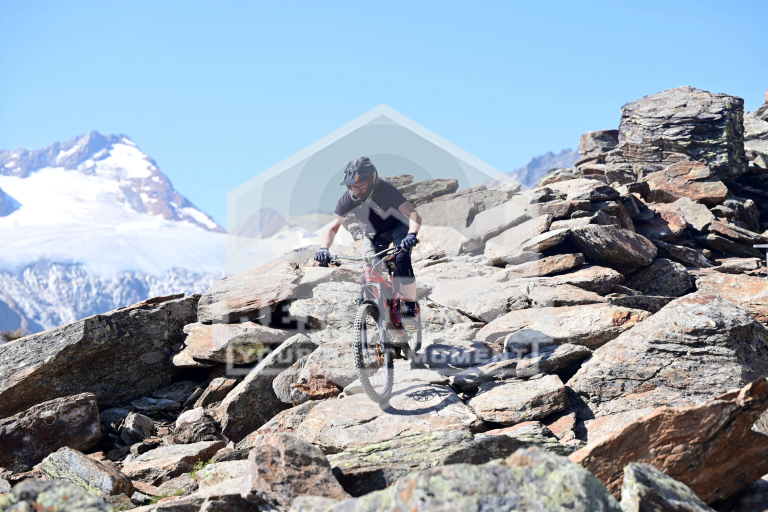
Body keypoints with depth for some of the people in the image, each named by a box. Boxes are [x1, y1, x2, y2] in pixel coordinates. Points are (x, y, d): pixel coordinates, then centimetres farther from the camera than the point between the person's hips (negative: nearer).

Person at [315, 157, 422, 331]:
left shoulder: (386, 190, -35)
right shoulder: (348, 199, -26)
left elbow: (414, 215, -41)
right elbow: (333, 228, -26)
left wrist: (412, 234, -62)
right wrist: (324, 248, -45)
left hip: (397, 228, -3)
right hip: (373, 235, 3)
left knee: (402, 260, -30)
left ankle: (410, 310, -21)